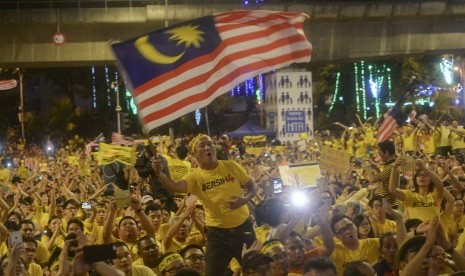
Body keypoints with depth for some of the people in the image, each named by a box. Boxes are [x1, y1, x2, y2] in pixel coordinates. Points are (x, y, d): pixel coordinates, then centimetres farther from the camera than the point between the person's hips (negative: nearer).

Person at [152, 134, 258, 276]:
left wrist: (245, 199, -18)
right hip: (217, 232, -1)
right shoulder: (195, 177, -10)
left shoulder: (231, 166, -5)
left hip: (243, 226, 1)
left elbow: (253, 186, 4)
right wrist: (159, 173, -48)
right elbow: (175, 187, -29)